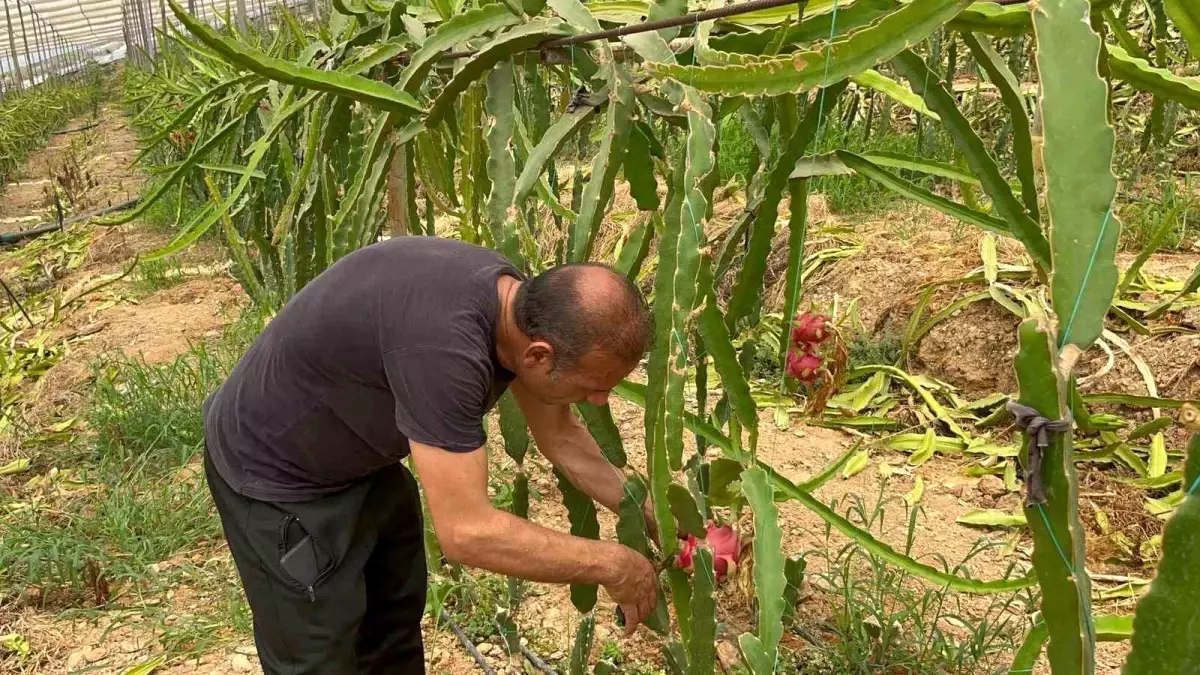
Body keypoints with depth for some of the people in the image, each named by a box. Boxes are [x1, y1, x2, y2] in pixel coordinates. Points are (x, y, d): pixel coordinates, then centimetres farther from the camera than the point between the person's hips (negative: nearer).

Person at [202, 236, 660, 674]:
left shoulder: (514, 301, -13)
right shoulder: (442, 343, -41)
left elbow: (560, 436, 3)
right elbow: (466, 532, -38)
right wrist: (610, 565, -28)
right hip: (276, 473, -8)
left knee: (396, 617, 21)